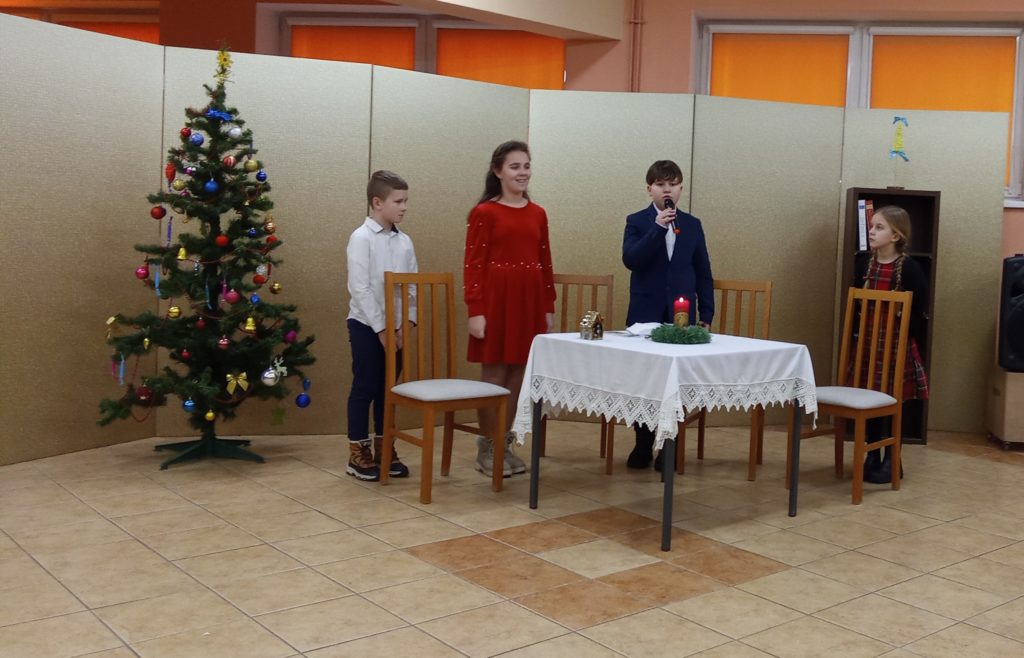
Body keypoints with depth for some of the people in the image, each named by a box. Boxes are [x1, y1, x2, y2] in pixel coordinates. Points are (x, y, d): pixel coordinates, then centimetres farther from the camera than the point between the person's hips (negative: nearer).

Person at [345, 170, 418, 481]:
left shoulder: (404, 241, 6)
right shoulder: (361, 239, -11)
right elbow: (360, 289, -15)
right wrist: (380, 328, -16)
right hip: (366, 325, -5)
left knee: (387, 389, 12)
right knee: (364, 388, 1)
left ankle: (384, 449, 22)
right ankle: (358, 454, 11)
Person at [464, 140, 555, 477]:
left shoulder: (537, 213, 11)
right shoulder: (484, 212, -4)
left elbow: (545, 264, 13)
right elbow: (473, 265, -7)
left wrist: (549, 307, 10)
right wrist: (475, 311, -14)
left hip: (530, 301, 5)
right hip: (495, 300, -5)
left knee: (518, 375, 8)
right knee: (494, 375, 1)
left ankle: (505, 443, 20)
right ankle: (486, 448, 12)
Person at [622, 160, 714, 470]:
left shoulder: (692, 225, 8)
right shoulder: (637, 222, 2)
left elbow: (703, 272, 9)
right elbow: (630, 260, -15)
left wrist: (706, 314, 4)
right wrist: (658, 227, -21)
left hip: (682, 316, 1)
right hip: (645, 314, -1)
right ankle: (643, 445, 17)